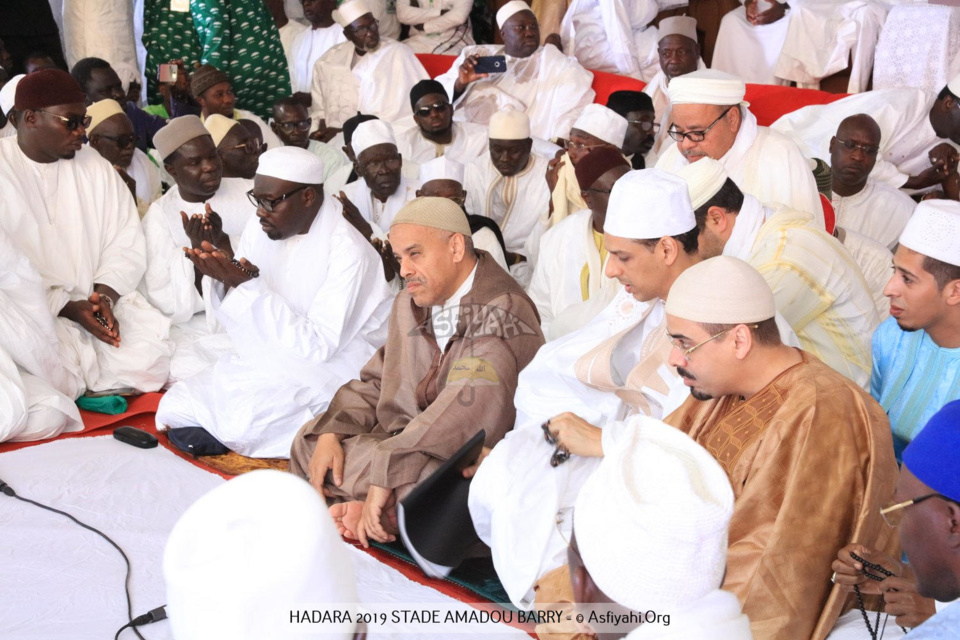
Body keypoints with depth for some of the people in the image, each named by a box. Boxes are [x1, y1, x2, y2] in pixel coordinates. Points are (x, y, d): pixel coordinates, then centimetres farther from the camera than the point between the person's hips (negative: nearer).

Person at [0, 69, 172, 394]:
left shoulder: (94, 166, 10)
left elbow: (126, 242, 5)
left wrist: (105, 295, -13)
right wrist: (67, 307, -17)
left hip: (100, 301, 4)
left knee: (150, 353, -19)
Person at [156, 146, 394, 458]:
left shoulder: (348, 251, -21)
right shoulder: (261, 228, 0)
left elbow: (318, 347, -24)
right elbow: (237, 323, 5)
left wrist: (250, 286, -29)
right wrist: (225, 279, -18)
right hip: (268, 358, 7)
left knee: (241, 420, -27)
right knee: (175, 408, -7)